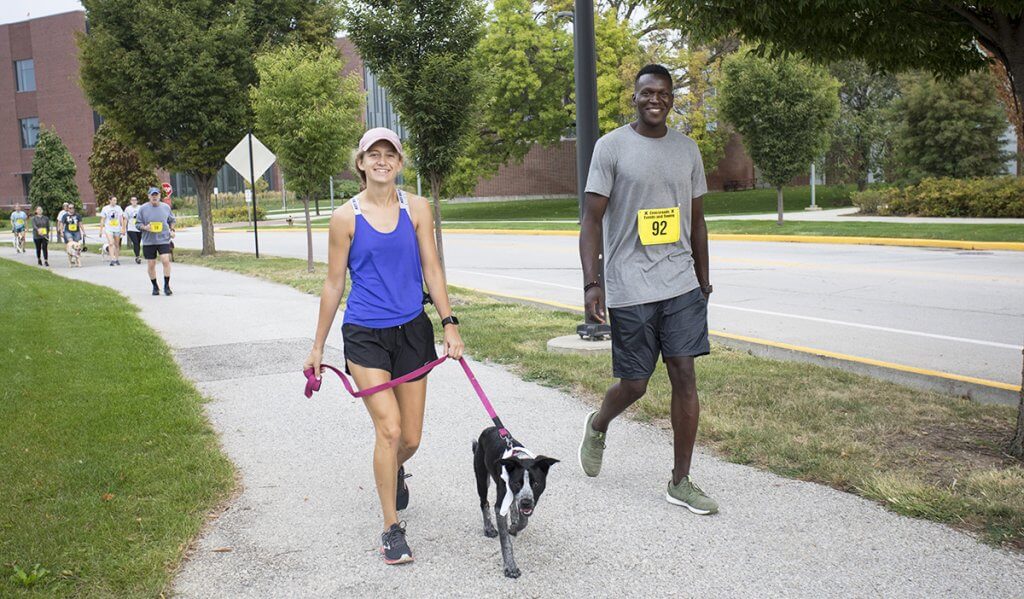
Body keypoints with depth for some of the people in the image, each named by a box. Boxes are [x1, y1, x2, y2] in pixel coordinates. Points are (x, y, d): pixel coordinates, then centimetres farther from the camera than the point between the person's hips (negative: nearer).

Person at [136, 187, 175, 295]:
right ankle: (155, 286, 20)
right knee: (151, 265, 3)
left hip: (164, 239, 0)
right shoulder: (143, 208, 1)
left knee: (166, 261, -15)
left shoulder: (166, 207, 7)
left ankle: (166, 285, -4)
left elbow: (171, 220, 21)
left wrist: (172, 230, 5)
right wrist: (145, 227, -14)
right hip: (148, 241, 0)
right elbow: (137, 224, 5)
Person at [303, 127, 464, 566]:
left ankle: (394, 472, 46)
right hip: (365, 335, -3)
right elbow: (334, 284, 1)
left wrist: (449, 323, -6)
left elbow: (431, 270, 4)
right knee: (389, 429, -15)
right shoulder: (346, 217, -4)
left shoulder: (417, 209, 1)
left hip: (412, 331, 3)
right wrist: (318, 346, 5)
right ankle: (392, 530, 1)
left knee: (410, 439, 9)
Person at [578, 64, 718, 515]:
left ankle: (681, 482, 10)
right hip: (629, 288, -4)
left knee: (685, 377, -1)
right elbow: (592, 219, -6)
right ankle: (598, 426, 37)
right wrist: (591, 283, -14)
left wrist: (703, 280, 20)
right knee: (634, 384, 3)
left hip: (681, 286, 4)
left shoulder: (687, 148, 11)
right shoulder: (611, 147, -3)